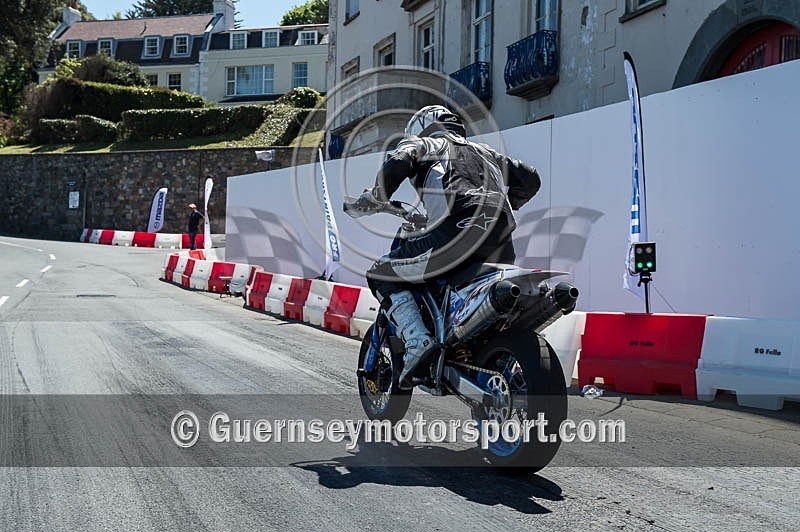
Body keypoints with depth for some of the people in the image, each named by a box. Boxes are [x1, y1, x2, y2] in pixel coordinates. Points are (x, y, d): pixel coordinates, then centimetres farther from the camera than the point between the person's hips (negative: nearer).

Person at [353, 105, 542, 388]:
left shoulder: (422, 144, 23)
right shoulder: (485, 151, 38)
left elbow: (398, 163, 0)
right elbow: (530, 178, 31)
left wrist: (374, 196, 15)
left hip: (457, 229, -6)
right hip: (502, 243, 6)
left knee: (381, 274, 9)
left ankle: (417, 341, -10)